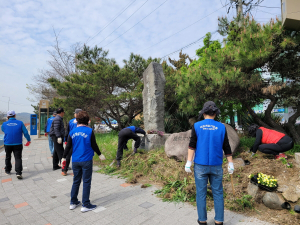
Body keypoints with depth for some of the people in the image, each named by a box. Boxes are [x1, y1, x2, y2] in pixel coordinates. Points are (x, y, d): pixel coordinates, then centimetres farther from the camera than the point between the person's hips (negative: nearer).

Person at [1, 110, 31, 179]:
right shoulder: (20, 123, -5)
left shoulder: (5, 124, 0)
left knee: (8, 157, 21)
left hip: (7, 144, 2)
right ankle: (18, 173, -15)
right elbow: (25, 132, -5)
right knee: (18, 158, -3)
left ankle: (7, 170, 37)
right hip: (18, 144, -2)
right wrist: (29, 140, 8)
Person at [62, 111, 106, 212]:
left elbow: (68, 146, 6)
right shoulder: (89, 131, -10)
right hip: (86, 161, -4)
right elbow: (94, 145, -6)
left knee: (76, 181, 19)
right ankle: (85, 205, 14)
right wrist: (100, 154, 9)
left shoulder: (72, 132, 2)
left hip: (75, 161, 5)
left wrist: (64, 157, 19)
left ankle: (73, 202, 30)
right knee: (86, 182, 6)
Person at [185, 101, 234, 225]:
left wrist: (188, 162, -4)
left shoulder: (197, 126, -5)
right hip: (216, 166, 1)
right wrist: (230, 164, 11)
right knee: (218, 193, 15)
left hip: (200, 165, -1)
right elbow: (226, 147, 2)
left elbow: (192, 145, -8)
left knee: (201, 193, 10)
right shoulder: (221, 127, -1)